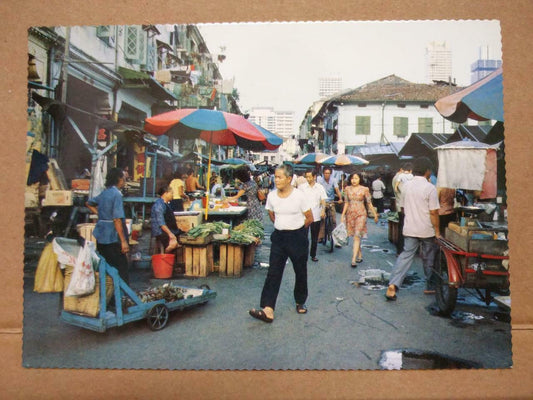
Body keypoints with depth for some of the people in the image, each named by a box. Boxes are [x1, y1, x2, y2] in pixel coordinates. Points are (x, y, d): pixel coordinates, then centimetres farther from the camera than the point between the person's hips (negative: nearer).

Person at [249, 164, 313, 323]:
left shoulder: (299, 195, -12)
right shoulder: (272, 196, -1)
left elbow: (309, 218, -3)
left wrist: (295, 229, 5)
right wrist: (283, 226, 12)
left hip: (297, 237, -3)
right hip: (279, 237, 3)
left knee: (300, 272, 11)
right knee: (273, 272, -6)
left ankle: (300, 302, 33)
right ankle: (268, 310, -9)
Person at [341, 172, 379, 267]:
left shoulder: (364, 189, -2)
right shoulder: (348, 189, 6)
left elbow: (369, 203, 2)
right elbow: (346, 203, 11)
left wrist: (375, 214, 4)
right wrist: (342, 215, 7)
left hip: (361, 214, -4)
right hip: (350, 214, 4)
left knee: (357, 236, -12)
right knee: (355, 236, 10)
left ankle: (353, 259, -15)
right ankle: (360, 255, 25)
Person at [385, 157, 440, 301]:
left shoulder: (406, 186, 5)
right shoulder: (430, 188, -12)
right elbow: (433, 212, -14)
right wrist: (437, 231, -6)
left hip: (409, 229, 4)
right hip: (427, 231, -4)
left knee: (405, 255, 4)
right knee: (429, 259, 12)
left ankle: (393, 285, -9)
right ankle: (430, 287, 26)